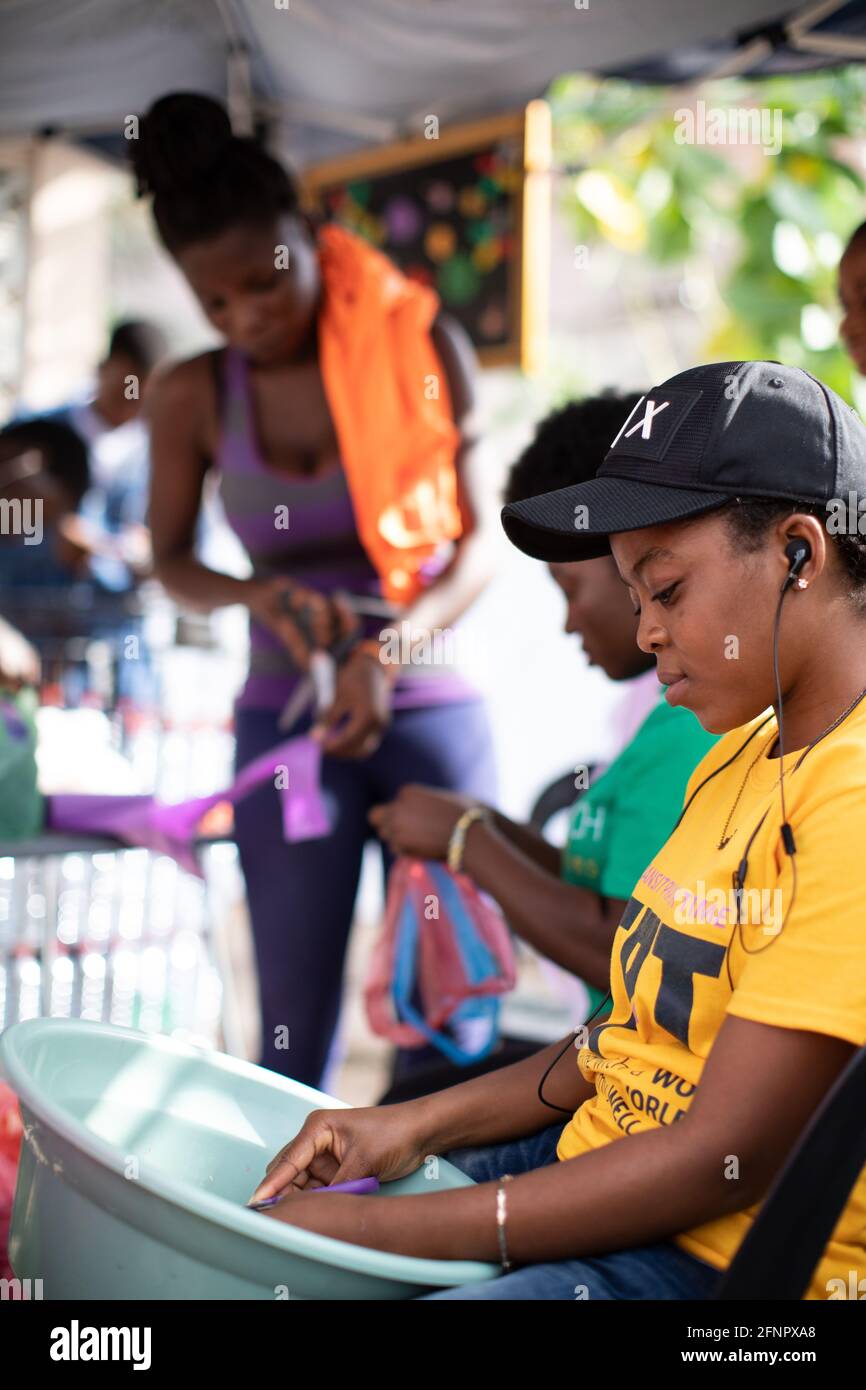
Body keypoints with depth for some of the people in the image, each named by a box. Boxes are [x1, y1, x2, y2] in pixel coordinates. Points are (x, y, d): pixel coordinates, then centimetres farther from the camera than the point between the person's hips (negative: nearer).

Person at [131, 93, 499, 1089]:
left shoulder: (420, 343, -4)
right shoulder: (191, 398, -1)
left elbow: (479, 540, -3)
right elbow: (171, 562, 9)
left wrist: (391, 651, -19)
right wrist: (258, 596, -13)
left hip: (430, 710, 0)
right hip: (284, 719, 1)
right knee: (296, 1023, 3)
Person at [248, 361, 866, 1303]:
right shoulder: (745, 752, 11)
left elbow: (723, 1159, -22)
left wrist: (372, 1230, -19)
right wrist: (418, 1124, 3)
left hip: (719, 1256, -9)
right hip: (597, 1166, 9)